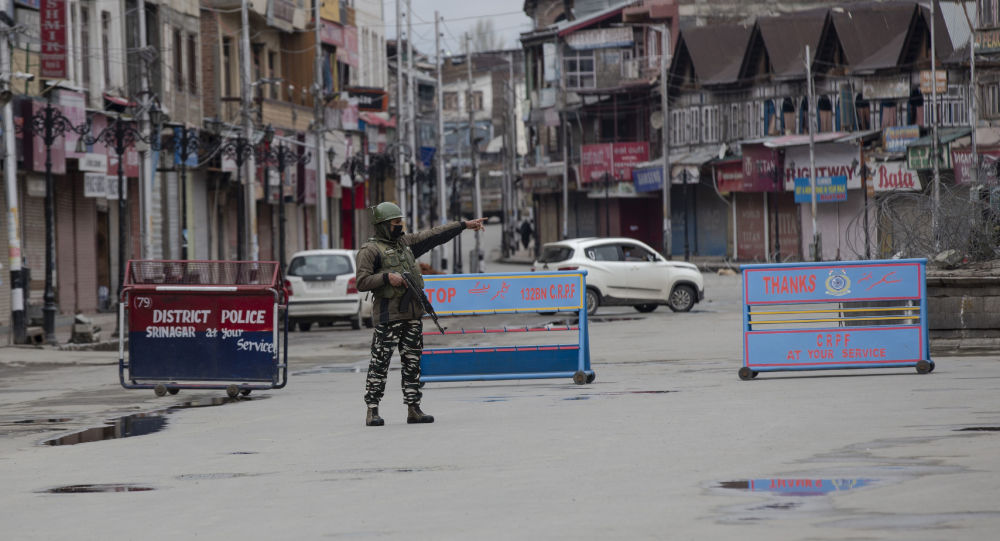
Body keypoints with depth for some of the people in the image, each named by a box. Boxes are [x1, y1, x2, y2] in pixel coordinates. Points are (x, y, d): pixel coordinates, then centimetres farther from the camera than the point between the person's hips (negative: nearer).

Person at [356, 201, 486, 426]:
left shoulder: (405, 243, 17)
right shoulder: (370, 250, -4)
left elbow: (435, 236, 21)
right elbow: (362, 282, -11)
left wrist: (464, 225, 21)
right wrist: (387, 277, -22)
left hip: (412, 314, 7)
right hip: (388, 313, -7)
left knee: (412, 362, 7)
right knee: (380, 363, -6)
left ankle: (413, 409, 11)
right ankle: (372, 410, -3)